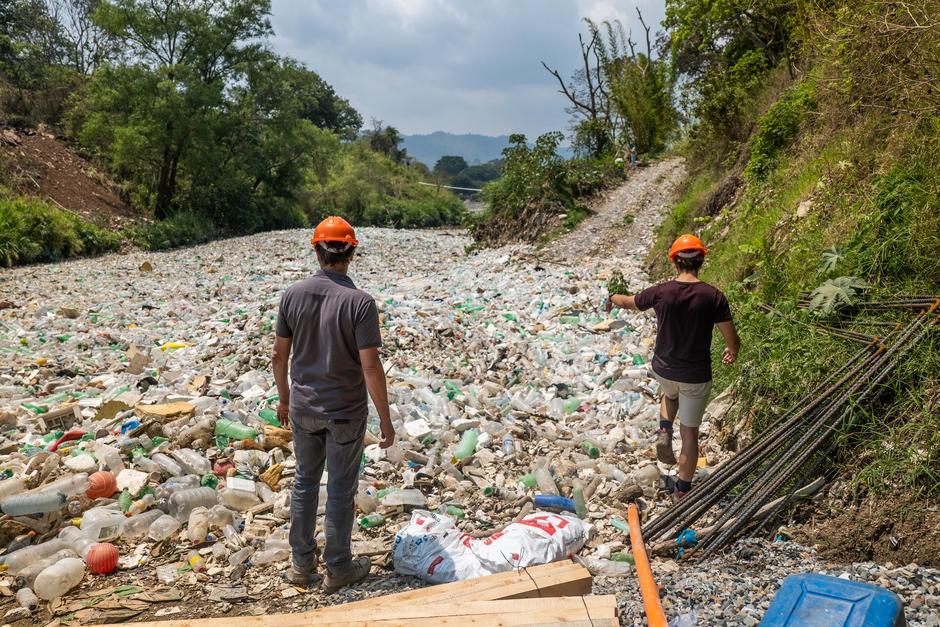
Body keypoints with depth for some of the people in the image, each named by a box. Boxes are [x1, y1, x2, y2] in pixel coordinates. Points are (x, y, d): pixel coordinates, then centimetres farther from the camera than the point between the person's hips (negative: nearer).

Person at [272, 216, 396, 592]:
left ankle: (302, 564, 31)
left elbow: (279, 355, 1)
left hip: (303, 408, 4)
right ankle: (338, 569, 25)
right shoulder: (359, 302, -19)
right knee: (341, 489, 10)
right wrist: (385, 418, -10)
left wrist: (284, 398, 17)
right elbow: (371, 367, -20)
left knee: (305, 481, 19)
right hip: (346, 412, -4)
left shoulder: (293, 295, -6)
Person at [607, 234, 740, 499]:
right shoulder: (713, 296, -16)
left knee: (670, 395, 38)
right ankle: (683, 492, 23)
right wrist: (732, 353, 12)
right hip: (696, 377, -2)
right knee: (690, 433, 14)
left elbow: (628, 302, 9)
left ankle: (664, 432, 14)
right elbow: (733, 341, -12)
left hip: (663, 370, 2)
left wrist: (612, 298, 32)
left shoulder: (660, 292, -12)